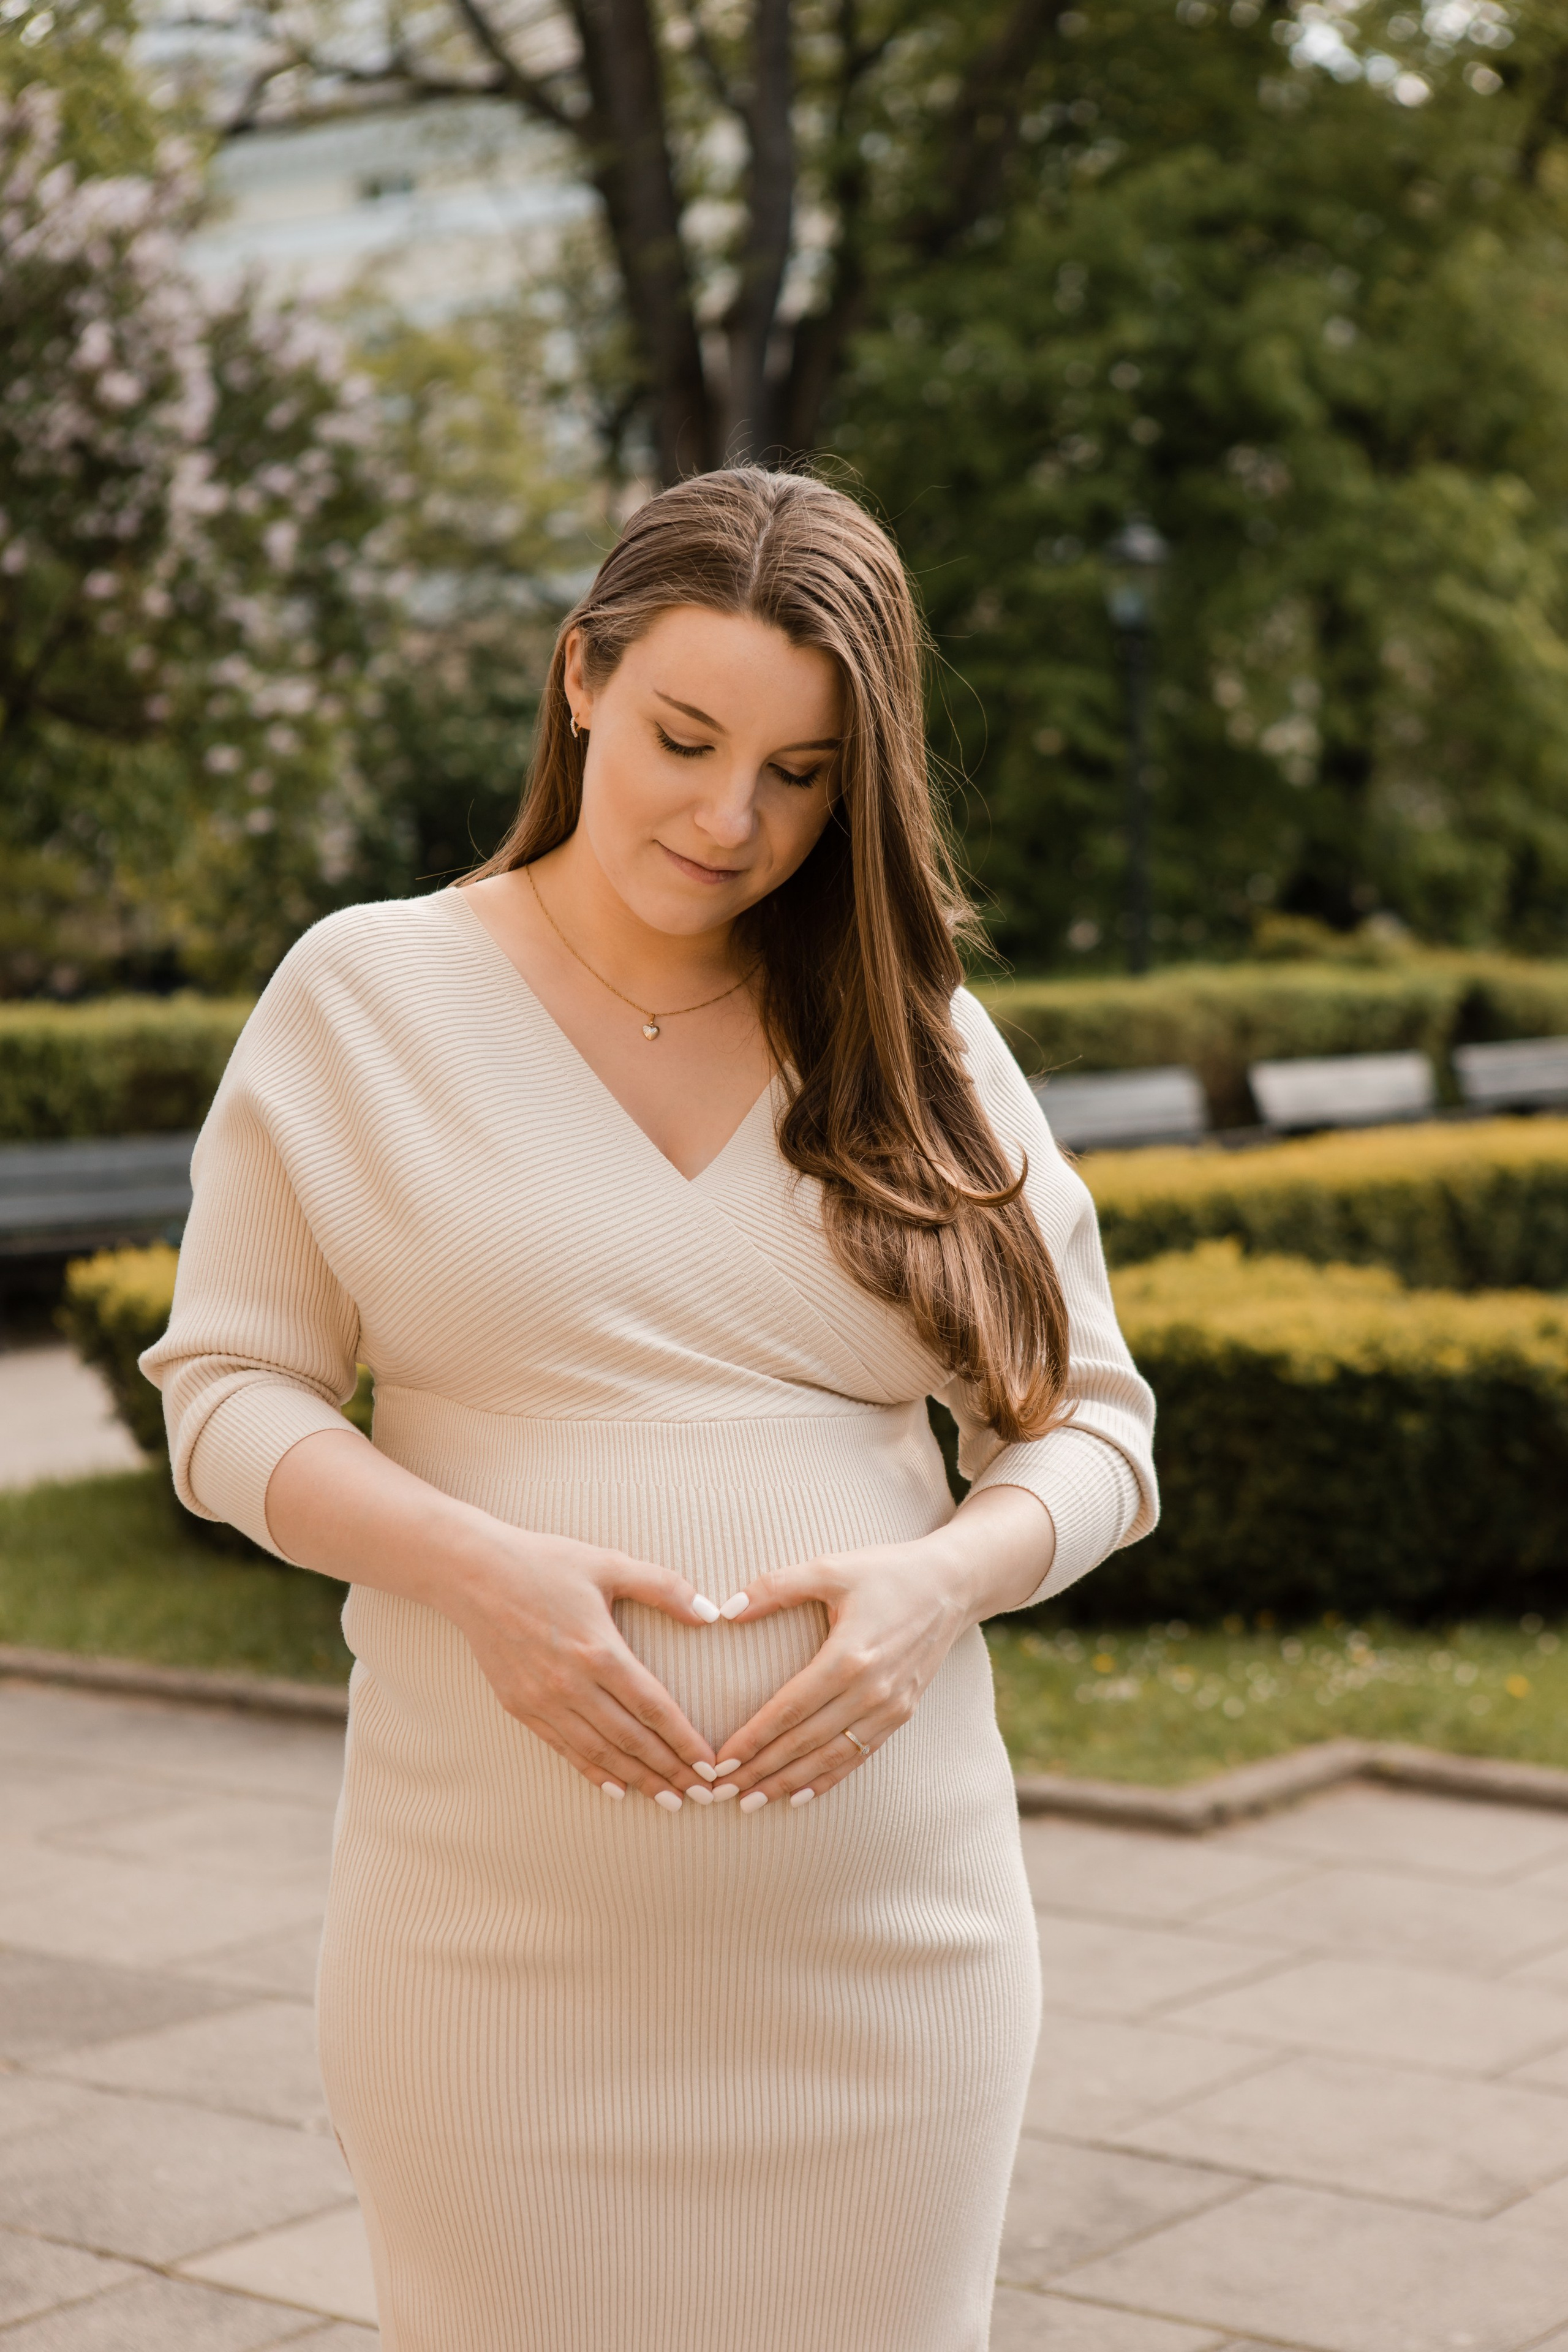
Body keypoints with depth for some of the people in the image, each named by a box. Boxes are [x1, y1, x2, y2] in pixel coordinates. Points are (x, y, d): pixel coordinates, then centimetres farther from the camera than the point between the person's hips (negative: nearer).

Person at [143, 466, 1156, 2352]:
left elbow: (1086, 1422, 9)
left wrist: (942, 1579, -13)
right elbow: (228, 1389, 1)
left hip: (883, 1927, 2)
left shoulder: (918, 1042, 6)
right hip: (498, 1939, -2)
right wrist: (480, 1570, -17)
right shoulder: (364, 993, 0)